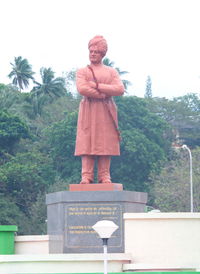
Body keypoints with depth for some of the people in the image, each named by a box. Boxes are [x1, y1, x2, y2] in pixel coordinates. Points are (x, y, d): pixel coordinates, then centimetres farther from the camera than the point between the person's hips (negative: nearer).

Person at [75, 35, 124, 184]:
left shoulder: (111, 71, 16)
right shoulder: (82, 71, 12)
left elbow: (120, 89, -2)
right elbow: (82, 89, -7)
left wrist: (97, 86, -8)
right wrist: (103, 95, -11)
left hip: (106, 112, 1)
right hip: (88, 110, -1)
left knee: (105, 143, -4)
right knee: (87, 143, -8)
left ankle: (105, 176, -4)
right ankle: (86, 176, -10)